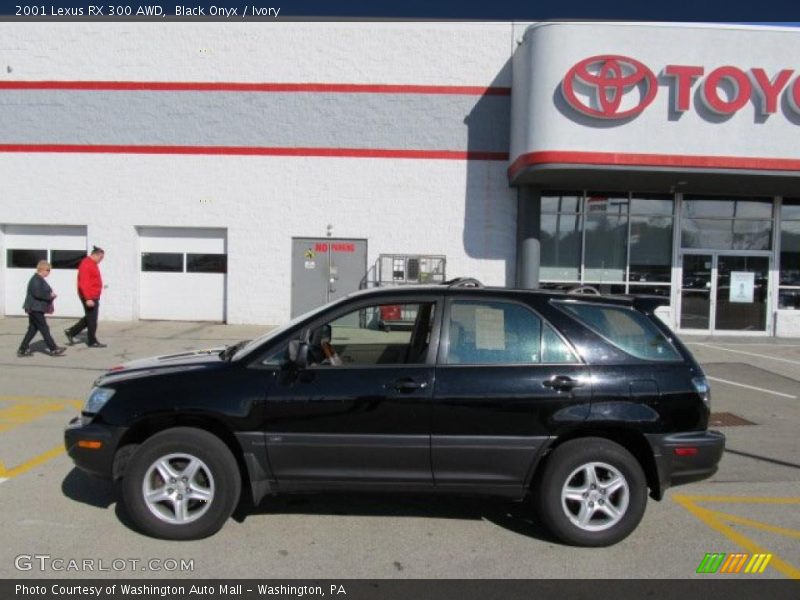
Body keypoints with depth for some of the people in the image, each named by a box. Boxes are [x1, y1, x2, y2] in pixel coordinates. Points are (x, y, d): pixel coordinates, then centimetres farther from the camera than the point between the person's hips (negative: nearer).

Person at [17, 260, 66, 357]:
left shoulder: (40, 279, 16)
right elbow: (37, 293, -25)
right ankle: (53, 349, 0)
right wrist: (50, 296, -15)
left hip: (36, 309, 10)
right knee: (44, 329, -5)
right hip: (35, 308, -10)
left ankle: (22, 350, 15)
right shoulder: (36, 280, -16)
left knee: (32, 329, 12)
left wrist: (50, 294, 7)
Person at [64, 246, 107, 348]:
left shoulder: (92, 264, 15)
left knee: (89, 318, 17)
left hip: (93, 296, 10)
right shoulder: (86, 264, -17)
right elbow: (84, 283, -24)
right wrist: (88, 298, -27)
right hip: (89, 297, -10)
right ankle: (92, 342, 8)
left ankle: (71, 332, 23)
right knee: (92, 319, -1)